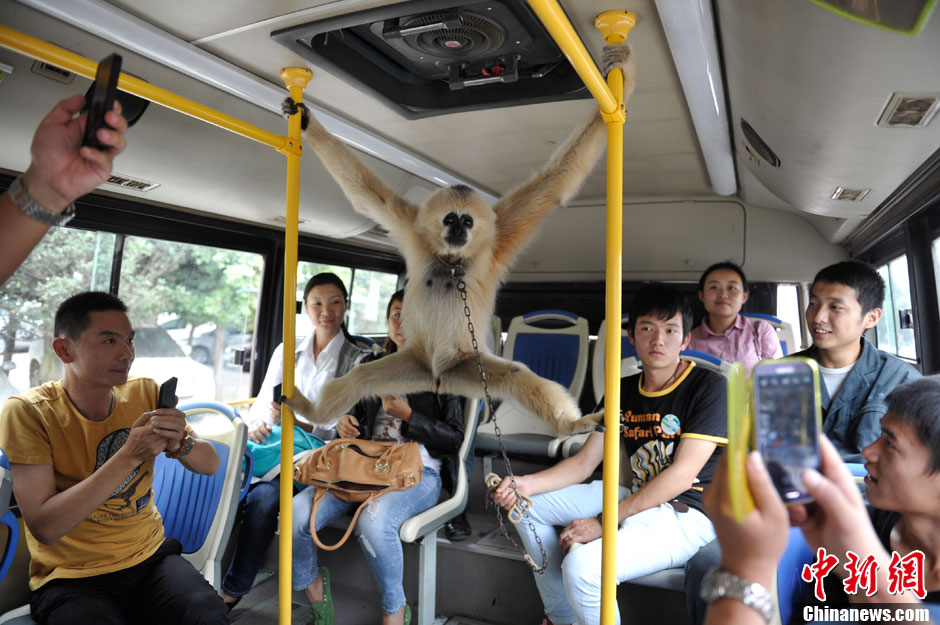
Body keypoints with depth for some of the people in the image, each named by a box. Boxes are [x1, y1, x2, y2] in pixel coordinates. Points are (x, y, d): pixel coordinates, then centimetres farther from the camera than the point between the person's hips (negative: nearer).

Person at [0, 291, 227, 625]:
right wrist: (129, 456, -26)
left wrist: (180, 444, -19)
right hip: (71, 579, -2)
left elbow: (211, 464, 3)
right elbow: (44, 526, -18)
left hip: (149, 559, 2)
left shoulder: (145, 393, 0)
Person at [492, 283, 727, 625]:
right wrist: (527, 483, -12)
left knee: (582, 565, -32)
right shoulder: (623, 391, 9)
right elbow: (584, 462, 6)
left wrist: (605, 523, -22)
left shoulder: (709, 387, -11)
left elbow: (682, 474, -19)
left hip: (687, 515, -7)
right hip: (638, 500, 8)